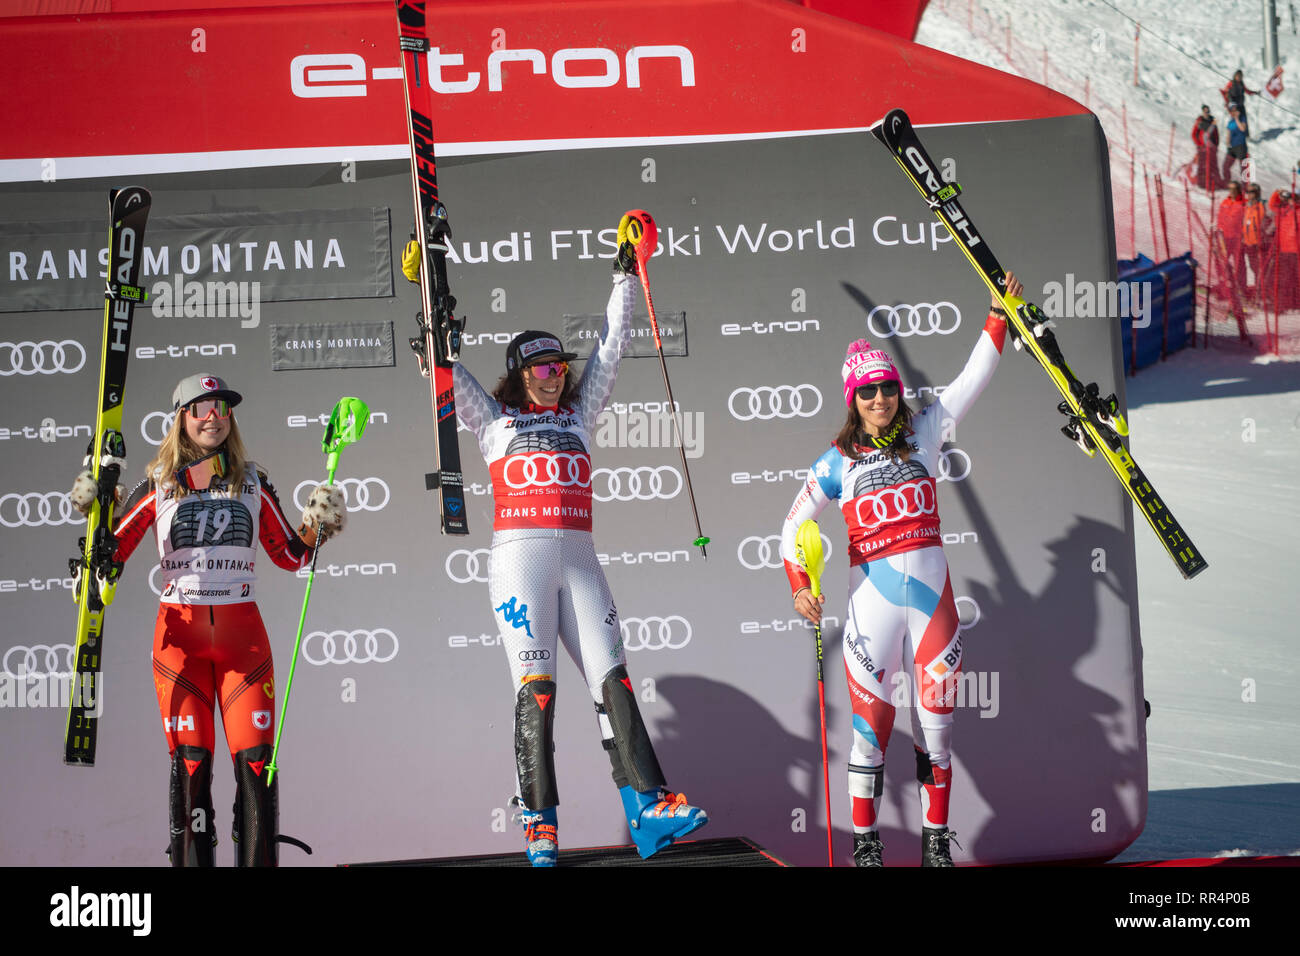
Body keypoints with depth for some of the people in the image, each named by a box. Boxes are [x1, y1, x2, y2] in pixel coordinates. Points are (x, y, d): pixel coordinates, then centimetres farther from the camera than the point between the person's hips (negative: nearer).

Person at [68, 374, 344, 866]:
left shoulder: (253, 483, 10)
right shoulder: (158, 486, 5)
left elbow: (290, 555, 17)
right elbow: (110, 553, 6)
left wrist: (317, 525, -1)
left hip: (242, 632, 1)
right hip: (180, 635, -1)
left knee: (255, 758, -7)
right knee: (190, 761, -4)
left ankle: (261, 860, -1)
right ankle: (191, 860, 3)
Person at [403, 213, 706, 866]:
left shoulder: (578, 414, 22)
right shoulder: (494, 419, 14)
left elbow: (610, 349, 23)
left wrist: (626, 273, 20)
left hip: (578, 560, 4)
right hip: (520, 557, -3)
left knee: (613, 680, -6)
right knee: (534, 688, -10)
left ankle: (648, 811, -13)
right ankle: (539, 827, -8)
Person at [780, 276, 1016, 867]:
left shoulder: (922, 436, 8)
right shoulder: (837, 463, 5)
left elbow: (971, 381, 4)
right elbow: (794, 525, 9)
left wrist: (998, 318, -3)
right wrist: (799, 586, -2)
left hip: (931, 588, 2)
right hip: (871, 595, -1)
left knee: (936, 712, 3)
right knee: (872, 719, -3)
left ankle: (936, 838, 12)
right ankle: (865, 840, 7)